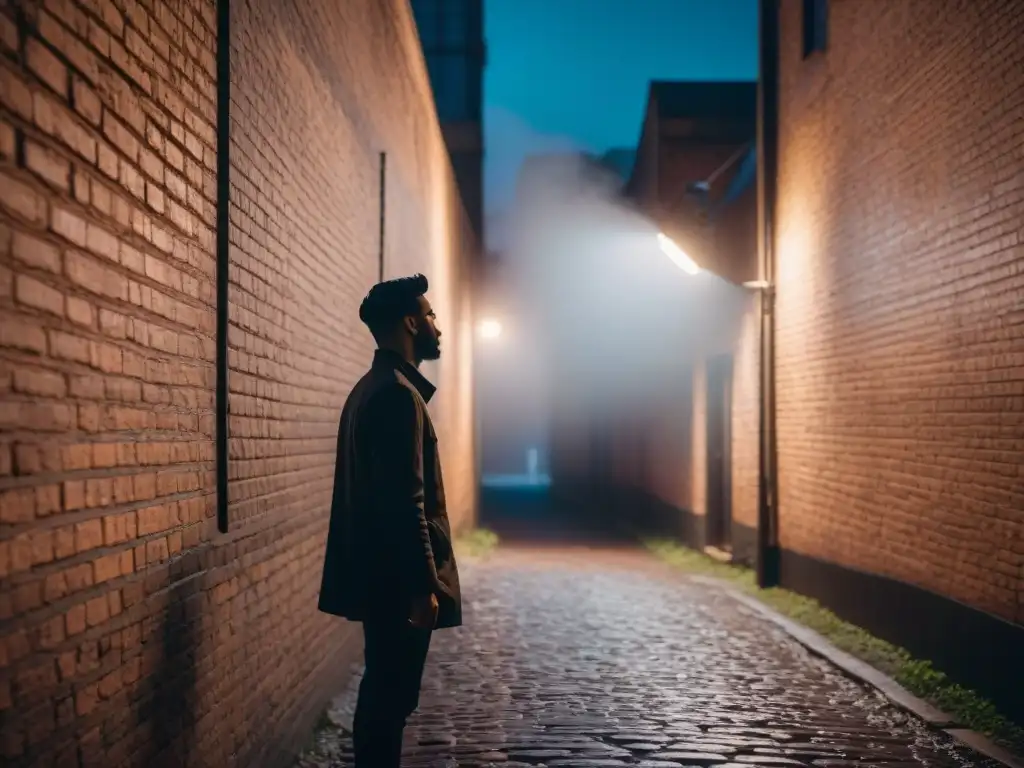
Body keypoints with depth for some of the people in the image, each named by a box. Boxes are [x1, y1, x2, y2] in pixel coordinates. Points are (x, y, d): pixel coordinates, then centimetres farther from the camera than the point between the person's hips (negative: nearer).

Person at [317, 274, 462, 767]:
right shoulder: (399, 394, -17)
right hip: (399, 578, -10)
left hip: (378, 572, 10)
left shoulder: (370, 388, 14)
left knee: (381, 691, 16)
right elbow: (406, 501, -23)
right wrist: (425, 586, -21)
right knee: (392, 698, -2)